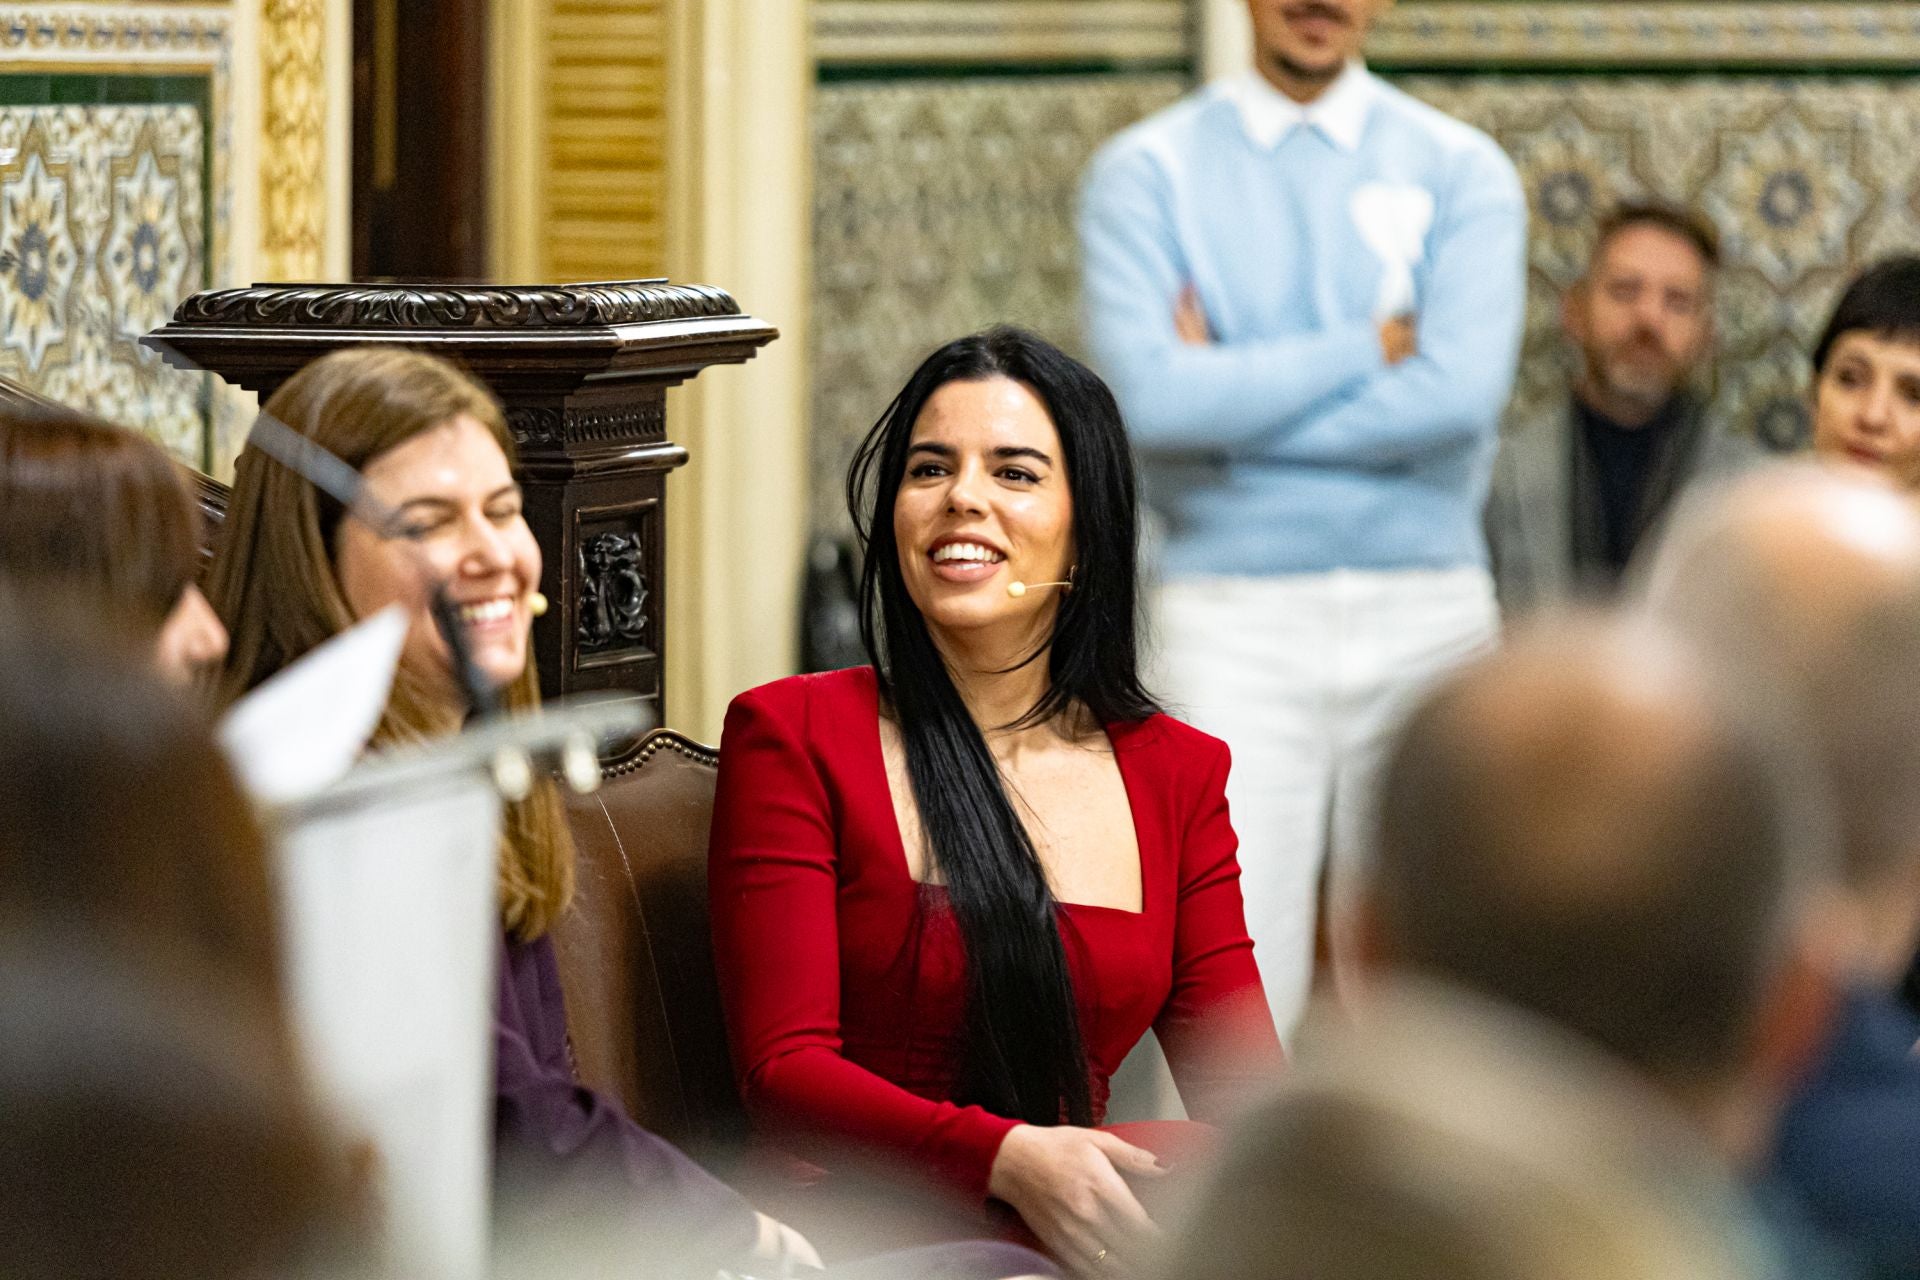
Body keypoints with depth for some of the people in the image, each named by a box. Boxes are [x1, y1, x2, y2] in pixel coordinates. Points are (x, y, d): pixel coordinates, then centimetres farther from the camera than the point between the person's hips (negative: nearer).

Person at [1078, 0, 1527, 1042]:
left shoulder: (1463, 171, 6)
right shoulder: (1147, 171, 4)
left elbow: (1463, 393, -10)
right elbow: (1149, 396, -12)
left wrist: (1234, 395, -7)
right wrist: (1368, 348, -7)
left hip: (1427, 605, 2)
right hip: (1235, 614, -1)